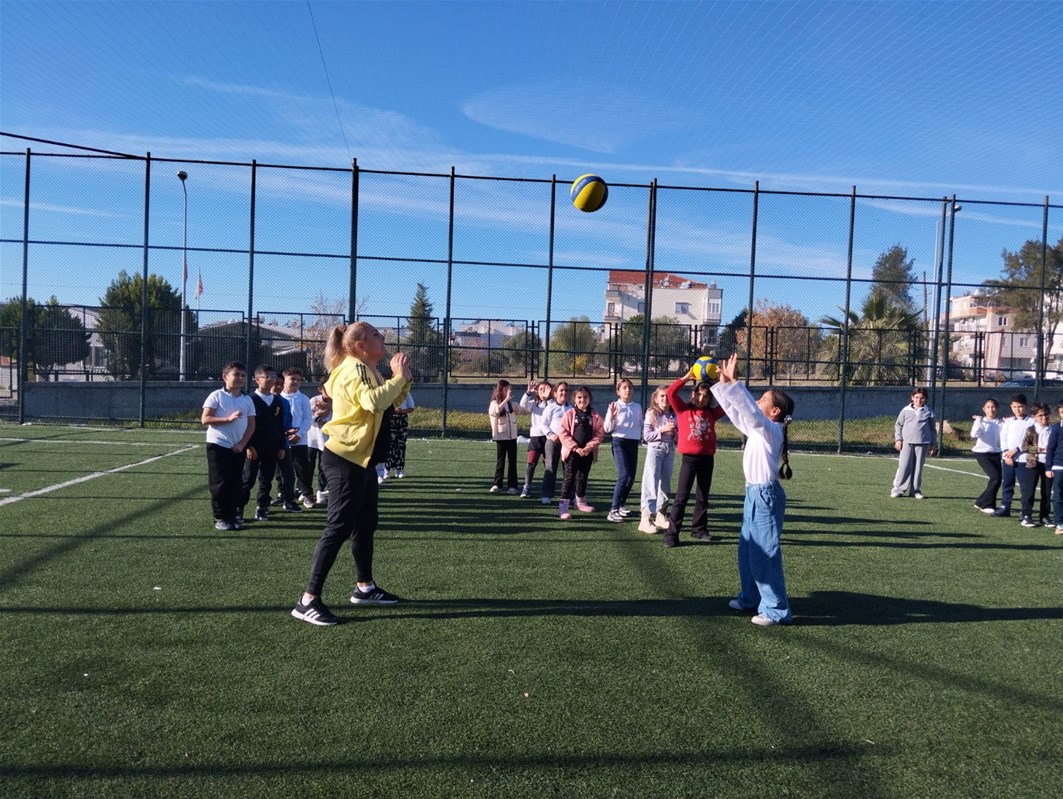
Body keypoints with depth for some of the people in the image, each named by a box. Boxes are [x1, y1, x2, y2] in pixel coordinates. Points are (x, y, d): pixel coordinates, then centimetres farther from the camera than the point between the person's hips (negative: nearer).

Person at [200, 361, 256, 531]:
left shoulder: (247, 400, 7)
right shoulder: (216, 396, -4)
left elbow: (251, 424, 6)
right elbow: (205, 419, -10)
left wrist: (242, 444, -6)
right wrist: (228, 418, -20)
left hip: (238, 448, 4)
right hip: (218, 445, -4)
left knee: (236, 484, 6)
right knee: (219, 484, -1)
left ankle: (232, 515, 16)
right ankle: (220, 518, 8)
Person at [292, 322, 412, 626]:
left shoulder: (368, 371, 15)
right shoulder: (354, 369, -16)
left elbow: (394, 402, 20)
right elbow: (374, 401, -35)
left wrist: (404, 378, 3)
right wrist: (399, 377, -22)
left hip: (362, 458, 10)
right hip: (345, 459, -10)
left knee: (366, 523, 17)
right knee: (339, 528, -9)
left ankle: (365, 588, 29)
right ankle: (308, 601, -5)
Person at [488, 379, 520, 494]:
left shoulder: (512, 404, 10)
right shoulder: (494, 403, -6)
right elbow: (496, 411, -28)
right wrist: (507, 398, -33)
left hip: (512, 437, 4)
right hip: (500, 437, -4)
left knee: (512, 461, 3)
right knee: (500, 461, 1)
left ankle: (512, 485, 7)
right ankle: (497, 484, 8)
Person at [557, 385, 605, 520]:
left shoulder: (595, 415, 2)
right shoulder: (569, 414, -4)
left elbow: (600, 433, 0)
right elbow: (563, 434, -8)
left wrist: (589, 447, -13)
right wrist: (575, 448, -15)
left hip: (588, 453, 3)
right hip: (572, 452, -3)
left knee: (583, 477, 17)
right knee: (569, 477, -7)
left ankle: (580, 501, 35)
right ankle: (563, 506, -8)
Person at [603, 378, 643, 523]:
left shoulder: (638, 407, 10)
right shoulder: (615, 406, -4)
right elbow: (608, 429, -5)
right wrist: (611, 416, -21)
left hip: (634, 443, 6)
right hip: (620, 442, -6)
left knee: (631, 476, 7)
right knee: (624, 475, -16)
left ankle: (621, 504, 26)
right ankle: (613, 510, -13)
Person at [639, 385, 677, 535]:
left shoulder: (674, 415, 7)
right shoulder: (651, 413, -3)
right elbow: (646, 436, -8)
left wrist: (674, 433, -8)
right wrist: (662, 430, -15)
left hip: (670, 450, 5)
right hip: (655, 449, -5)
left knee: (665, 483, 10)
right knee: (651, 483, -9)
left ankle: (660, 515, 23)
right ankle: (645, 519, -10)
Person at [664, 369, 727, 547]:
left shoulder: (711, 413, 10)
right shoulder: (683, 409, 2)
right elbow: (670, 392, -10)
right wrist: (688, 376, -9)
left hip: (707, 459, 4)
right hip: (689, 458, -4)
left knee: (703, 496, 13)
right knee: (682, 496, -5)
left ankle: (699, 529, 25)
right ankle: (672, 533, -5)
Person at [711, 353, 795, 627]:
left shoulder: (771, 430, -15)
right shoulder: (756, 429, 10)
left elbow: (749, 409, -32)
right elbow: (736, 411, 17)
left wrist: (734, 381, -34)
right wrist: (723, 383, 10)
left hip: (766, 495, -10)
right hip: (754, 493, 10)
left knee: (765, 553, -6)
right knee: (747, 550, 17)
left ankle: (777, 610, 1)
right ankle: (750, 597, 30)